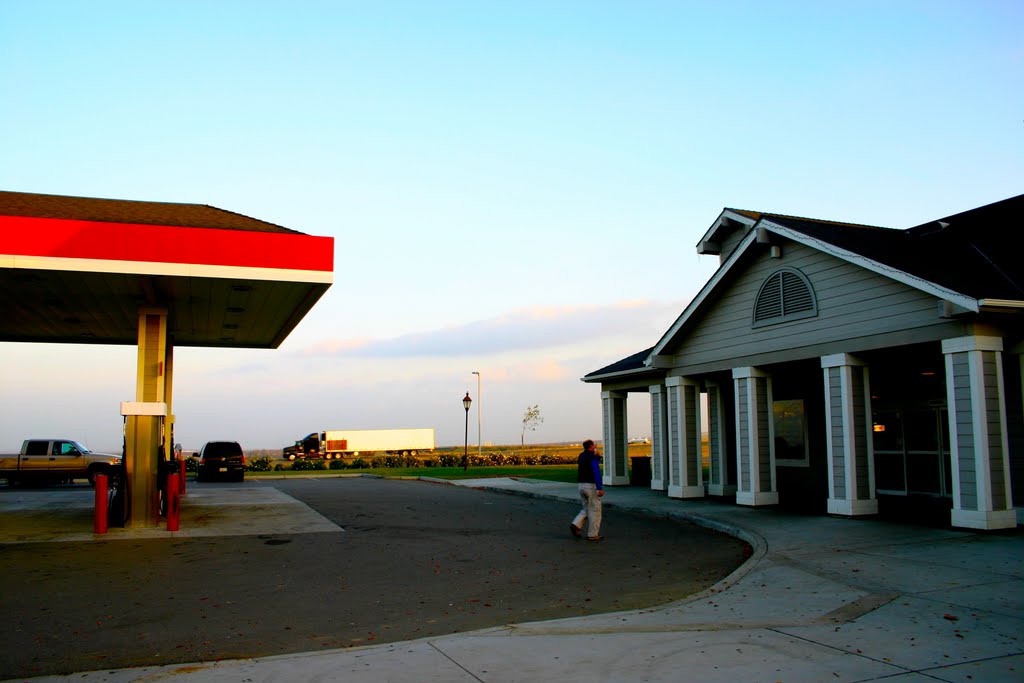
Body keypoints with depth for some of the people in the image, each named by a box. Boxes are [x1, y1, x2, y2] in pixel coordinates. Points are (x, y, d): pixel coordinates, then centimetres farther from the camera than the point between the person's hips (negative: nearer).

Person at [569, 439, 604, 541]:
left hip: (582, 485, 8)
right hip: (591, 486, -8)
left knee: (587, 509, 18)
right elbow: (596, 472, -21)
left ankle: (576, 525, -1)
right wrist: (599, 488, -24)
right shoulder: (593, 457, -13)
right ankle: (593, 535, 5)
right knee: (595, 510, 2)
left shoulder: (581, 456, 11)